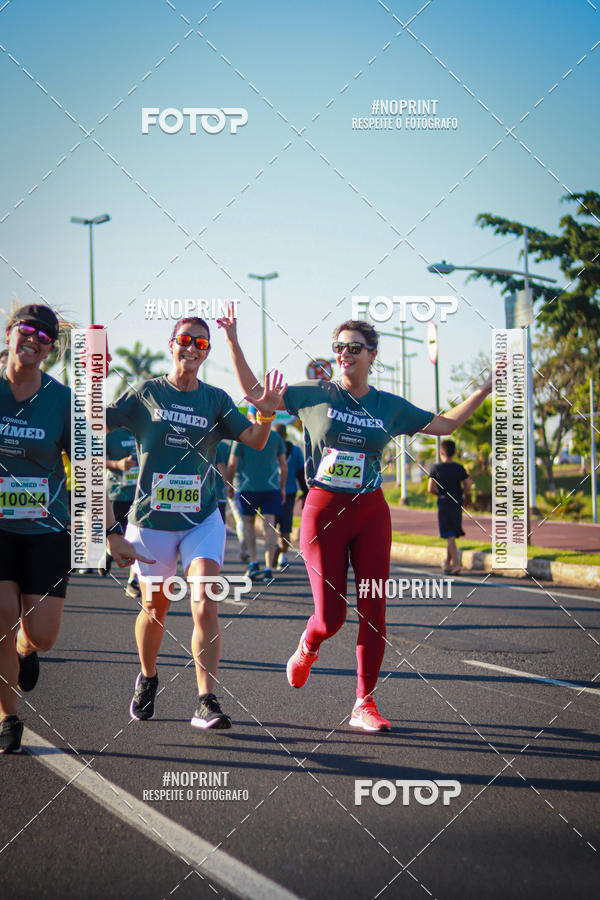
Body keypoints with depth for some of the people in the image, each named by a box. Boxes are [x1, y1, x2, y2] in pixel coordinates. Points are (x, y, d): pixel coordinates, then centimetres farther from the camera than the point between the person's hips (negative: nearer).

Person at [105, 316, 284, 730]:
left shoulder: (216, 399, 5)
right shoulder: (146, 393, 2)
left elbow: (254, 440, -3)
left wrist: (265, 415, -23)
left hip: (203, 520, 0)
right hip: (152, 520, 0)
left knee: (205, 605, -16)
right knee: (155, 607, 13)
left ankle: (207, 703, -18)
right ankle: (148, 678, 41)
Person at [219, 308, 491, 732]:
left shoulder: (390, 407, 7)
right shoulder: (315, 395, 1)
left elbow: (446, 424, 17)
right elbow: (255, 393, 6)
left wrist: (488, 388, 12)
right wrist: (234, 344, -1)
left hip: (371, 512, 2)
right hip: (324, 510, -2)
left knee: (373, 611, -3)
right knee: (331, 616, -5)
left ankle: (365, 703, 8)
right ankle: (309, 647, 32)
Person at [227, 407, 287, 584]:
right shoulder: (275, 437, 6)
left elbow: (232, 465, -2)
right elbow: (283, 466, 10)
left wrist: (228, 485, 11)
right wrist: (282, 488, 20)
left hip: (247, 487, -1)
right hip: (271, 487, 1)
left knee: (248, 524, 14)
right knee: (269, 525, -1)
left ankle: (253, 563, 2)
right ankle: (269, 568, -11)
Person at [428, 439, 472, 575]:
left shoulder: (436, 468, -7)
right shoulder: (459, 468, 1)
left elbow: (430, 489, -10)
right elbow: (468, 486, -3)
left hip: (443, 504, -3)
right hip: (457, 505, 3)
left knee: (450, 536, -3)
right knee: (452, 535, 15)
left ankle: (456, 564, -14)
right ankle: (448, 564, 22)